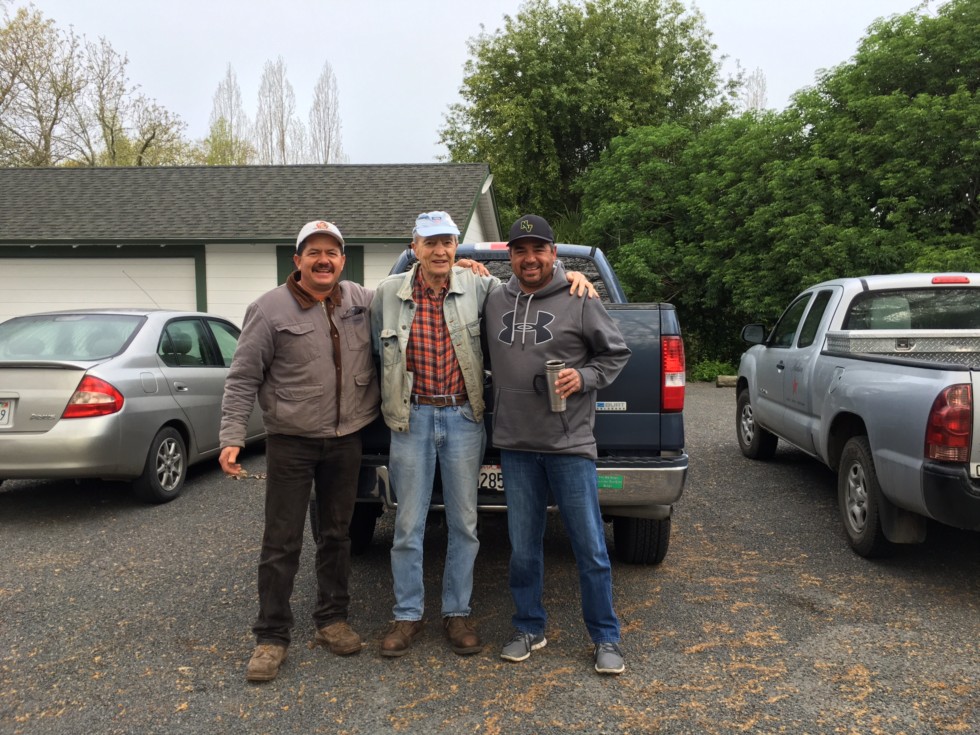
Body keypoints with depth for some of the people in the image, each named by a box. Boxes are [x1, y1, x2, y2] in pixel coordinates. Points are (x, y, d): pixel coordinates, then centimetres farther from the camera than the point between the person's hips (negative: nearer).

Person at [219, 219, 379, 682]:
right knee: (281, 543, 3)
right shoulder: (270, 309, -8)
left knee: (336, 535, 15)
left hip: (345, 440, 4)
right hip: (291, 444, -4)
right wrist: (232, 436, -16)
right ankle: (271, 637, 16)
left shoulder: (362, 301, 3)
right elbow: (242, 379, -8)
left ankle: (332, 620, 31)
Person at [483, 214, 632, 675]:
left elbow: (616, 353, 3)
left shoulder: (578, 301, -3)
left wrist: (584, 378, -12)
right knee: (523, 548, 13)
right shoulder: (494, 302, 8)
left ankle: (605, 639, 20)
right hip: (515, 446, 3)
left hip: (571, 444, -3)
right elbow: (484, 358, 22)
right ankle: (529, 629, 31)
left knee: (590, 548, 5)